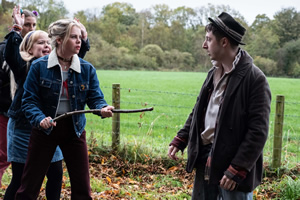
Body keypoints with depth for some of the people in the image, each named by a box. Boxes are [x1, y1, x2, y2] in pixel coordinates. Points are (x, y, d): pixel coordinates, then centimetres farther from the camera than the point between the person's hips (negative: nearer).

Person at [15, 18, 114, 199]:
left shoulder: (87, 69, -1)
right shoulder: (39, 67, -8)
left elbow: (96, 98, -5)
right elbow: (29, 100, -8)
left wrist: (103, 108, -27)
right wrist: (40, 119, -26)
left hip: (74, 129, 2)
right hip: (45, 129, -2)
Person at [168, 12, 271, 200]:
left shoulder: (254, 78, -17)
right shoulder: (214, 72, 8)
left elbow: (258, 131, -18)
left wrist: (237, 170, -20)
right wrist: (180, 140, 12)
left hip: (233, 163, -7)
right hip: (206, 158, 8)